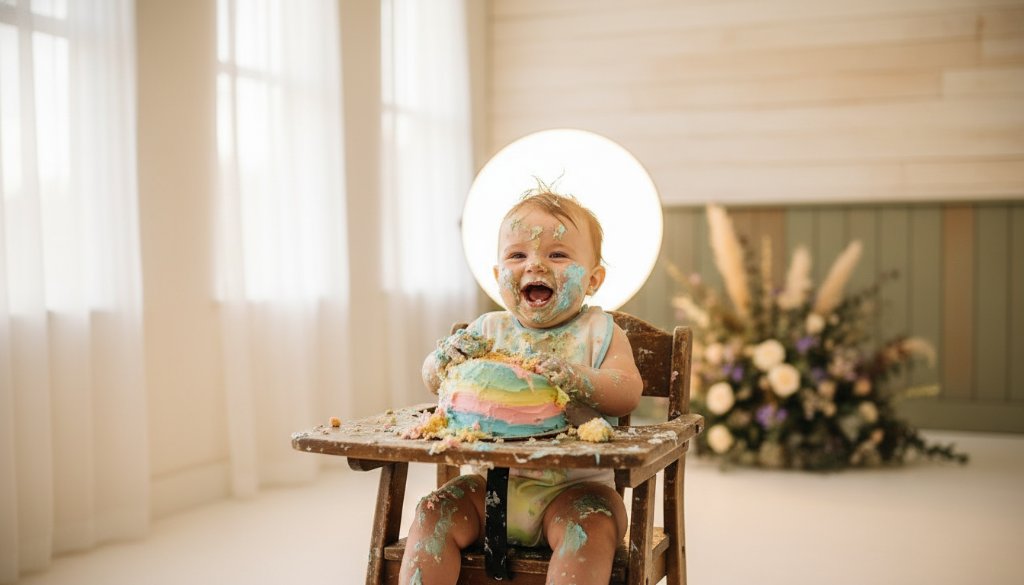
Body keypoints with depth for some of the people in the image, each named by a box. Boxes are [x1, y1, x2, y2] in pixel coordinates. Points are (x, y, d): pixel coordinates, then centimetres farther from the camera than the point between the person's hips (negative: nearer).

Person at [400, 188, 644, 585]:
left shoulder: (597, 331, 0)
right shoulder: (490, 329, 8)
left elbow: (628, 394, -12)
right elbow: (434, 383, 9)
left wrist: (579, 380, -33)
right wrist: (444, 359, -16)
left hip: (573, 485, -3)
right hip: (493, 481, 3)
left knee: (590, 527, -30)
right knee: (433, 514, -14)